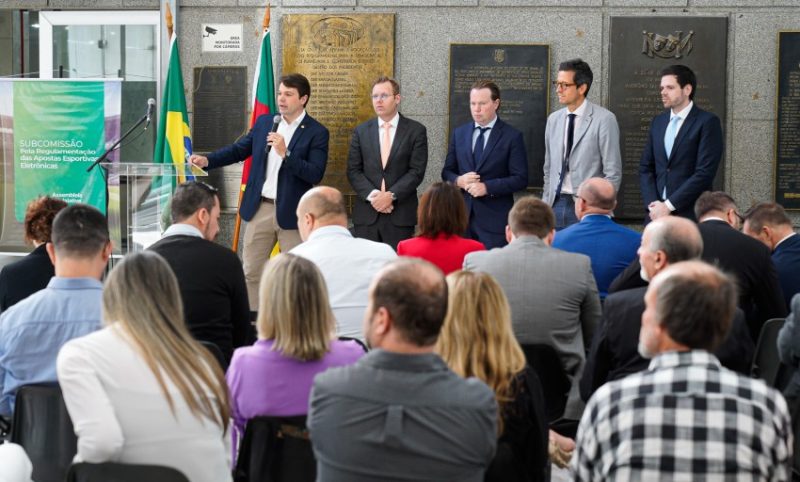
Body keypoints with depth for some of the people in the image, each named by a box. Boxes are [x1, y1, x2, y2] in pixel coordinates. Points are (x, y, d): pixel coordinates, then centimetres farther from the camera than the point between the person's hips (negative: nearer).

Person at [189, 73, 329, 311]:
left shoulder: (317, 133, -7)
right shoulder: (264, 122, 8)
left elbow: (316, 175, -15)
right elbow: (239, 149, 13)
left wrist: (285, 153, -24)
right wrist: (207, 160, -1)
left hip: (291, 213, -4)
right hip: (259, 208, 5)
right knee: (251, 271, 9)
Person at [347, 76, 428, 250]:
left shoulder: (416, 131, 3)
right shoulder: (361, 131, 11)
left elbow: (417, 171, -3)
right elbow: (353, 170, 5)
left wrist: (391, 195, -13)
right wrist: (372, 195, -11)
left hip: (401, 215, -2)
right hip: (366, 214, 2)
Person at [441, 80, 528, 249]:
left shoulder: (512, 137, -1)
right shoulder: (459, 133, 13)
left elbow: (520, 179, -5)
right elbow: (447, 171, 16)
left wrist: (487, 187, -15)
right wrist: (458, 181, -7)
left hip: (495, 219, -4)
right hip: (462, 216, 4)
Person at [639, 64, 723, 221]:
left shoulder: (708, 122, -5)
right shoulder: (658, 122, 14)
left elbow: (705, 173, -13)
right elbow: (646, 168, 13)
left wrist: (669, 205, -13)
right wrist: (652, 204, -4)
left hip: (691, 215, -5)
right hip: (657, 214, 5)